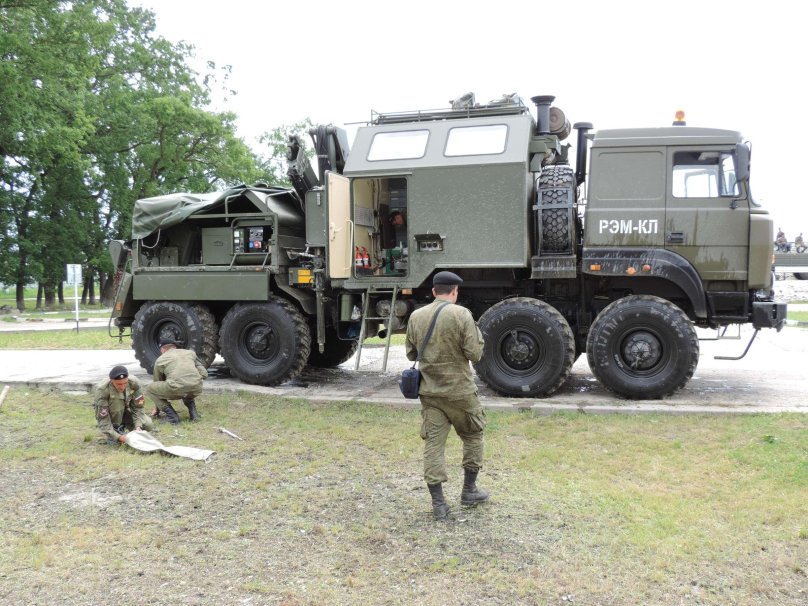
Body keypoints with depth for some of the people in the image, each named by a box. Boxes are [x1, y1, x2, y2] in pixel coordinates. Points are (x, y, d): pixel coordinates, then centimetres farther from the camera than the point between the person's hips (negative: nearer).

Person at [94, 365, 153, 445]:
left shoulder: (134, 383, -24)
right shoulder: (102, 390, -33)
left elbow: (138, 407, -17)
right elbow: (102, 419, -32)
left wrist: (137, 426, -32)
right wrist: (118, 437, -41)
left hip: (125, 411, 4)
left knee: (148, 425, -18)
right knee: (116, 400, -34)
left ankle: (123, 425, 10)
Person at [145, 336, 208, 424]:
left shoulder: (160, 360, 22)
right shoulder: (190, 353, 26)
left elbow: (158, 382, 33)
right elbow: (204, 374, 22)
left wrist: (158, 409, 44)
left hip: (176, 389, -4)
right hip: (197, 389, 4)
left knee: (150, 389, 22)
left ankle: (171, 415, 10)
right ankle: (193, 412, 19)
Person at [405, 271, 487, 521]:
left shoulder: (416, 316, 2)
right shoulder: (461, 314, -12)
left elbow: (410, 353, 11)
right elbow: (474, 354, -13)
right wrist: (477, 333, 5)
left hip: (429, 391, 4)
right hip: (459, 390, -3)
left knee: (433, 444, 6)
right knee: (473, 436, 18)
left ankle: (438, 503, 7)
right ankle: (469, 490, 26)